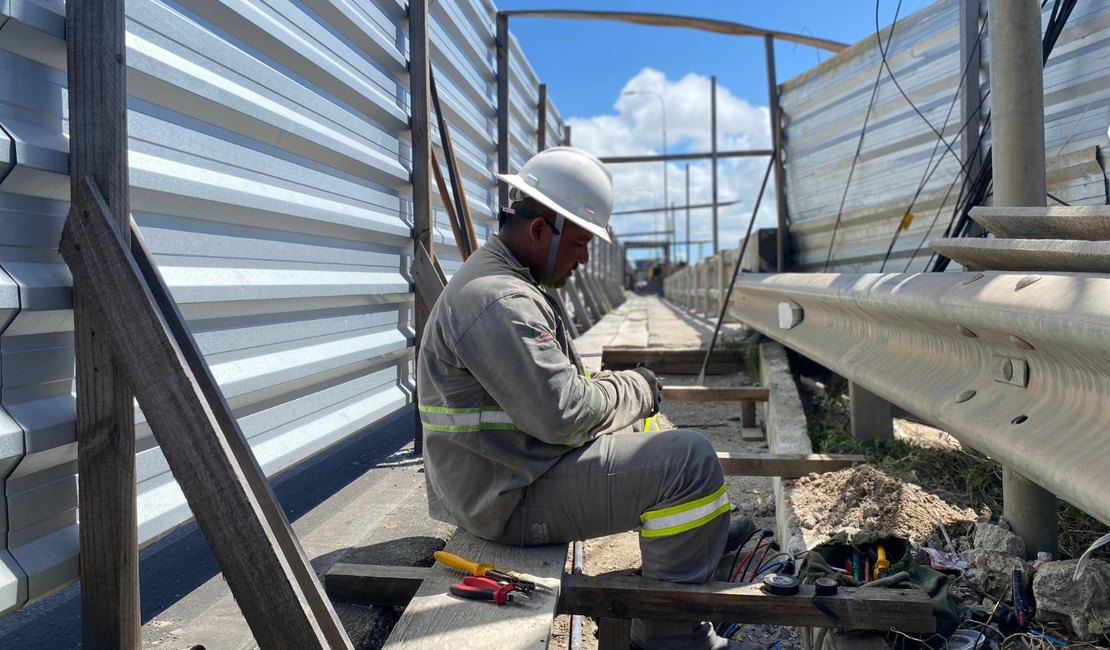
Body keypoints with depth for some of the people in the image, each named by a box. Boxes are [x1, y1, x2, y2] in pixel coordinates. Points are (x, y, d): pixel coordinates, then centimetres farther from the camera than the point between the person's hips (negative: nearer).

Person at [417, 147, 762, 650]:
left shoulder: (510, 283, 13)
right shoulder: (497, 301, -23)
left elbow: (559, 380, 19)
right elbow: (562, 413, -28)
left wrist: (621, 387, 3)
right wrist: (636, 390, -11)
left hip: (514, 466, 11)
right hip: (514, 498, -11)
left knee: (664, 443, 23)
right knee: (689, 462, -18)